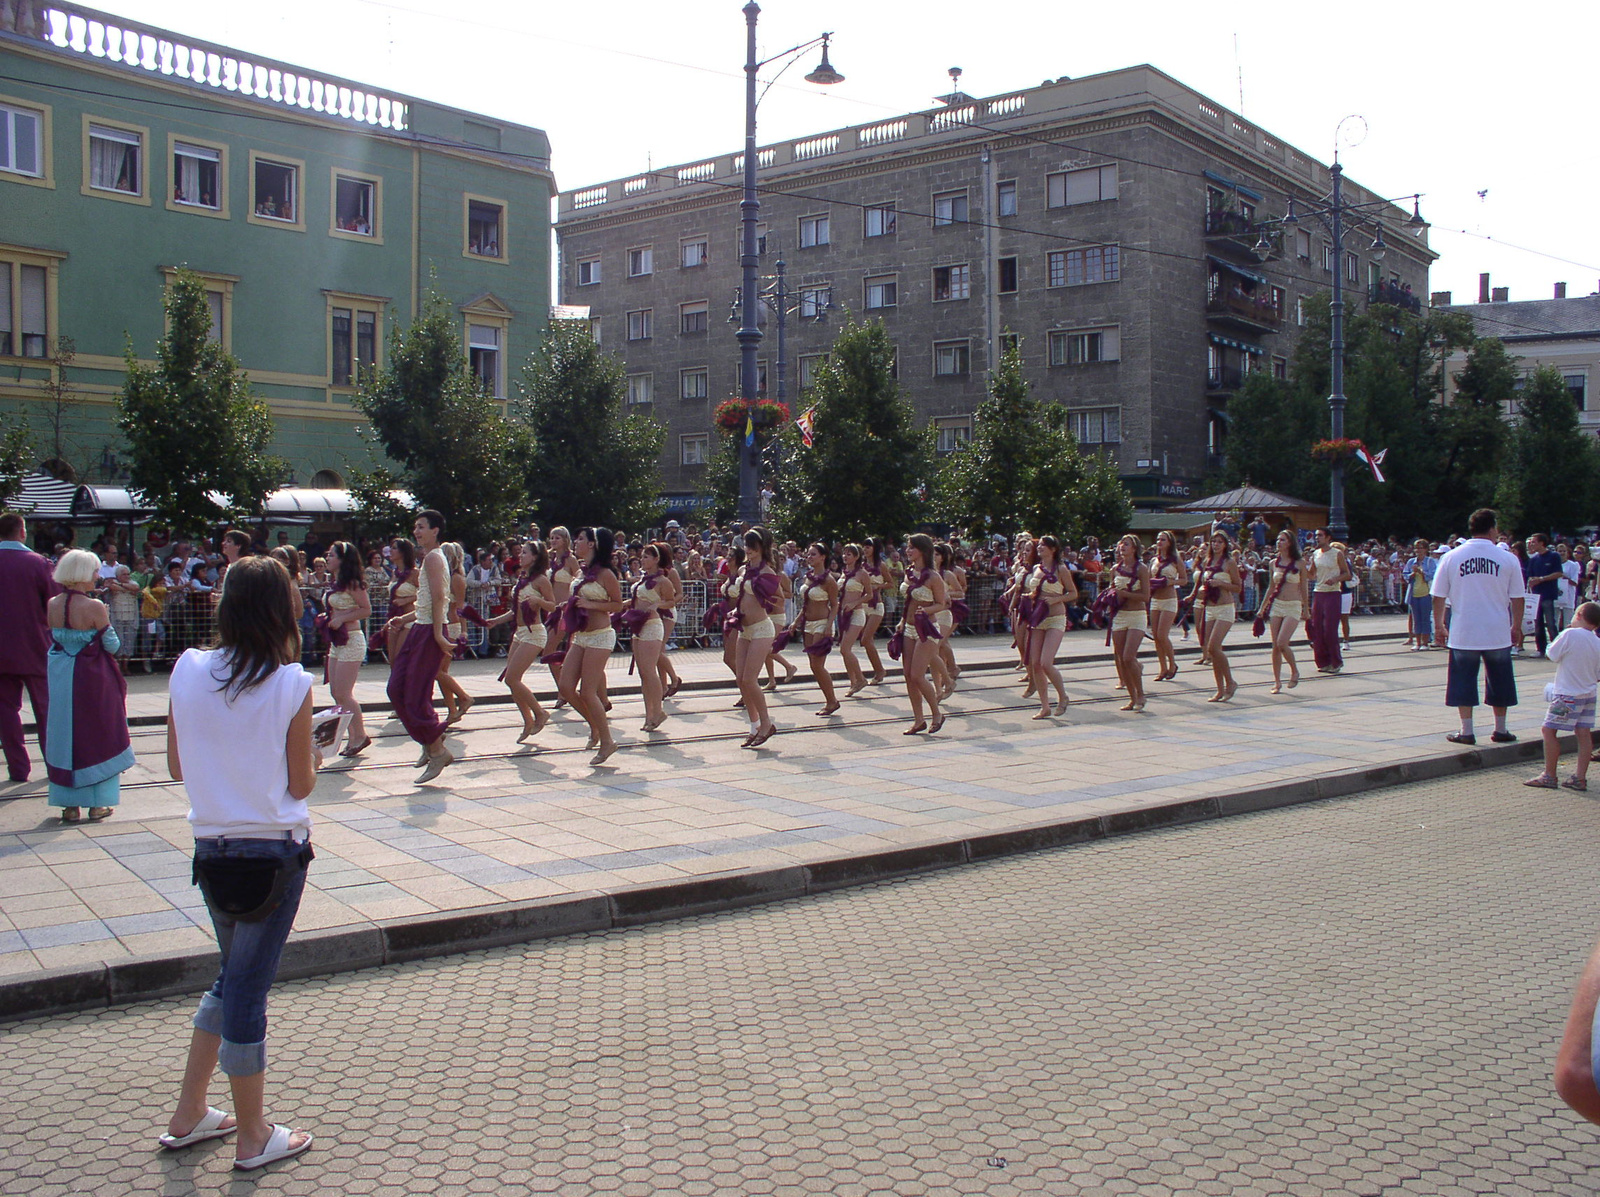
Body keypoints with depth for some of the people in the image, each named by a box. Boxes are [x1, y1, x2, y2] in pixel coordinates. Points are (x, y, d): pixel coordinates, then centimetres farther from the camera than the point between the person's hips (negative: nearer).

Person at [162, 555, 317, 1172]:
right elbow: (301, 783, -8)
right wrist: (314, 757, 12)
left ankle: (189, 1115, 30)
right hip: (274, 853, -4)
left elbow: (177, 766, 5)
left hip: (212, 849, 4)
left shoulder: (188, 670, -4)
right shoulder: (290, 683, -14)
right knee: (248, 987, 5)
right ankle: (254, 1138, 20)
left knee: (234, 975, 23)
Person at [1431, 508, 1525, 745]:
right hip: (1498, 634, 0)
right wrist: (1516, 627, 13)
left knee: (1463, 680, 9)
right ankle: (1500, 730, 23)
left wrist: (1439, 626, 11)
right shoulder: (1508, 558, -4)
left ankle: (1466, 731, 9)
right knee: (1499, 680, 14)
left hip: (1463, 634, 0)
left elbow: (1438, 596, 0)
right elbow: (1518, 598, 1)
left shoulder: (1451, 557, -3)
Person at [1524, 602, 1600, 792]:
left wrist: (1560, 636, 7)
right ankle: (1579, 778, 8)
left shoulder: (1570, 635, -16)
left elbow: (1553, 654, -7)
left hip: (1567, 695, -7)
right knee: (1584, 734, 6)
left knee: (1549, 730, -1)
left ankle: (1549, 776, 1)